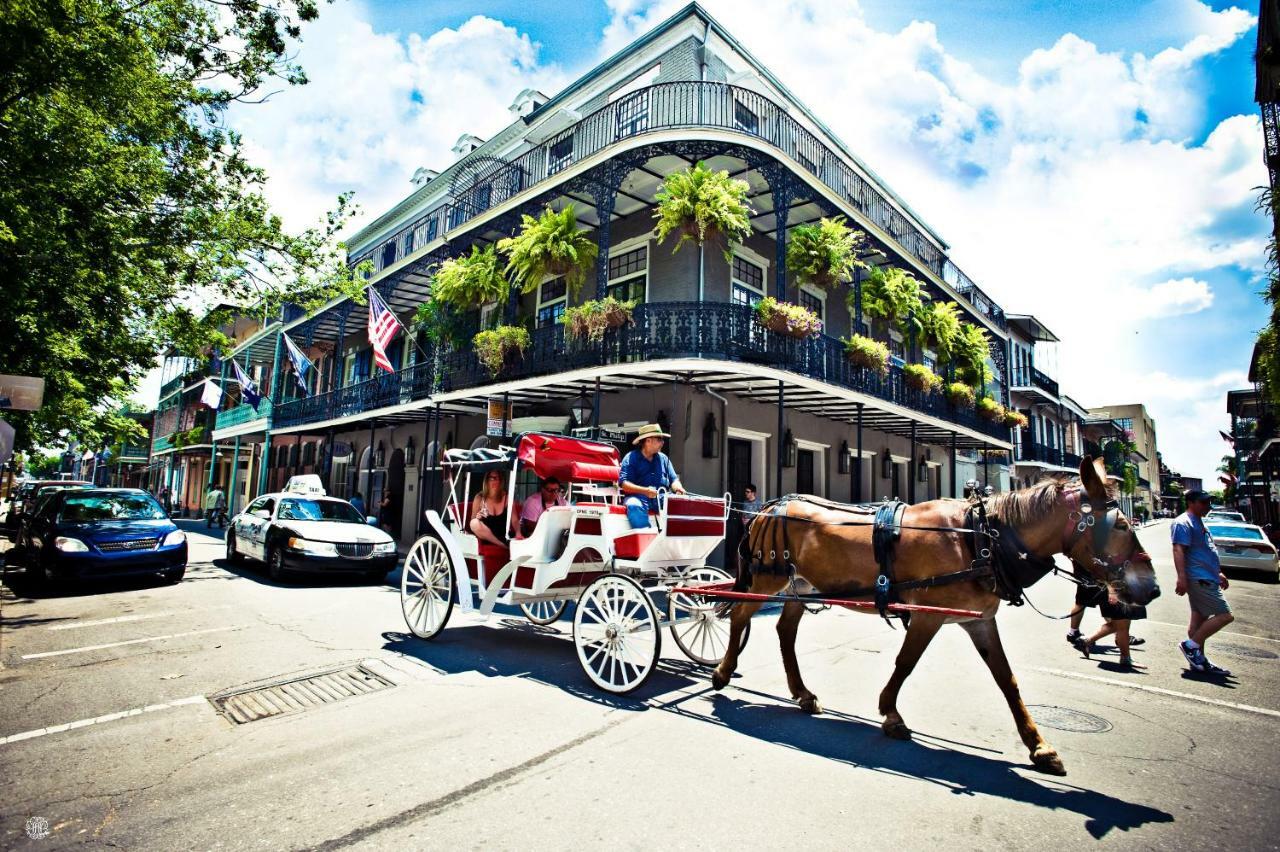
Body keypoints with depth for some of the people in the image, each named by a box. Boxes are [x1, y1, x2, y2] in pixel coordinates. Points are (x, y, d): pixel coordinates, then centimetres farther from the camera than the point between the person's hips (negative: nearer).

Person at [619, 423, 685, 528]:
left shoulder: (663, 458, 21)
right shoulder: (631, 458, 4)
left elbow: (673, 479, 19)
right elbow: (624, 484, -7)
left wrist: (677, 488, -6)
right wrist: (645, 491, -22)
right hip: (638, 497, -4)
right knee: (634, 506, -37)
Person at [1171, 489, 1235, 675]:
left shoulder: (1198, 522, 20)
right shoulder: (1183, 523, -12)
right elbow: (1178, 551, -21)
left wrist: (1218, 573, 29)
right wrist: (1182, 578, -28)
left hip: (1207, 579, 10)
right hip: (1199, 579, -10)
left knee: (1200, 618, 10)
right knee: (1225, 615, -11)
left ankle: (1199, 661, 14)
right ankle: (1191, 645, -4)